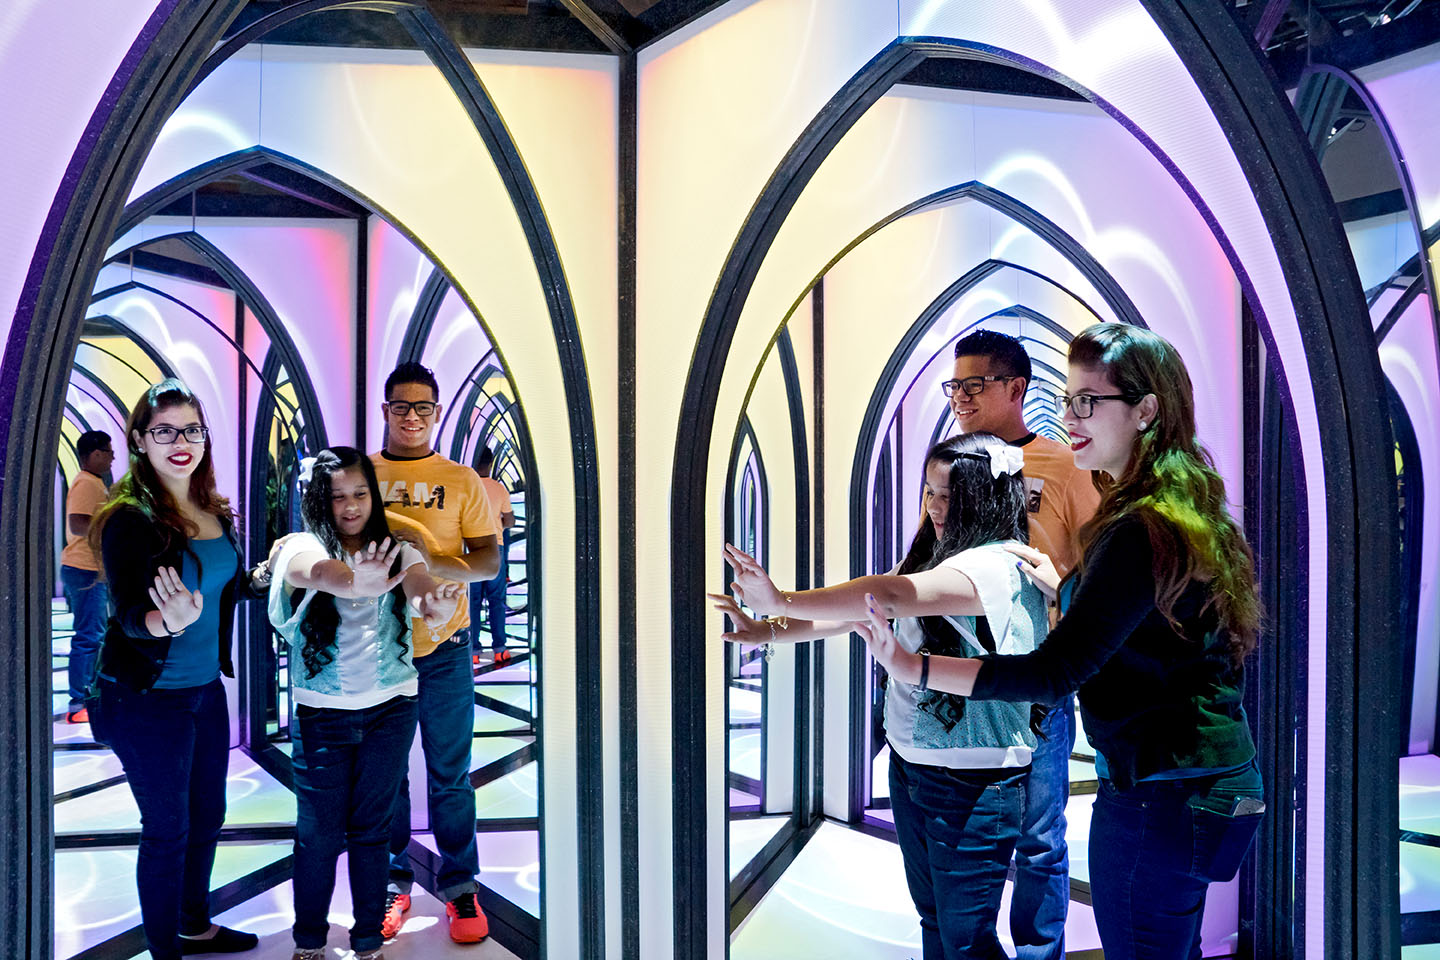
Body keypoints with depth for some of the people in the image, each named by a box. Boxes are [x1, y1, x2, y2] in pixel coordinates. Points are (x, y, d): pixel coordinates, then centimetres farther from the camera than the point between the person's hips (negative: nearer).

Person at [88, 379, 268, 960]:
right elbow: (129, 613, -22)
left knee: (207, 815, 20)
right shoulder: (130, 518, -17)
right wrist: (168, 620, -42)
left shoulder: (215, 512, 3)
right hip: (148, 698, -7)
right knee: (167, 830, 5)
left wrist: (261, 578, -1)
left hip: (206, 688, 7)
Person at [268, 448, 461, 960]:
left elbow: (421, 584, -17)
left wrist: (437, 602, -43)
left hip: (389, 710, 2)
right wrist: (353, 581, -53)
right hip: (321, 714, -1)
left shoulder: (398, 552, 4)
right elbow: (314, 569, -29)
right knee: (318, 833, 7)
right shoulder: (302, 547, -4)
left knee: (371, 829, 10)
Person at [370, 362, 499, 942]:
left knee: (449, 774, 4)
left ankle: (460, 886, 17)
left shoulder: (461, 480, 5)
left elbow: (488, 561, 0)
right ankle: (393, 882, 25)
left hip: (442, 644, -1)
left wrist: (434, 564, -20)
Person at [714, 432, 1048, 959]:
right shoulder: (937, 557, 8)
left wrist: (783, 603, -34)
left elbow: (891, 595, -35)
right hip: (909, 766, 8)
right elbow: (861, 611, 6)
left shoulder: (1001, 566, -21)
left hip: (972, 784, -8)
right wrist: (770, 631, -5)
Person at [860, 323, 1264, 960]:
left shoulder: (1143, 534, -23)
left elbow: (1055, 672, -26)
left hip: (1156, 798, -10)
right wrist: (1062, 587, 25)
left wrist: (914, 667, -27)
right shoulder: (1187, 513, 8)